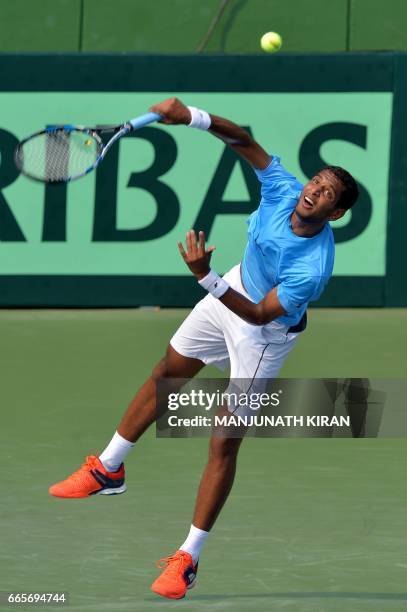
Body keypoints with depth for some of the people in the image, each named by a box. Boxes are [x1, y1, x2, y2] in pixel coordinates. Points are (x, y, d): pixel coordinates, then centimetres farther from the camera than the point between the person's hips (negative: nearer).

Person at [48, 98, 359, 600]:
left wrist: (206, 278, -45)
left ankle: (187, 558, 6)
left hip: (265, 332, -7)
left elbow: (260, 315, -35)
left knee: (224, 444, -5)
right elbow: (244, 141, -18)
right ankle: (108, 470, 43)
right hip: (235, 289, 7)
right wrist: (193, 118, -34)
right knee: (166, 374, 22)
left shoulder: (313, 267, -39)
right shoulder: (283, 190, -26)